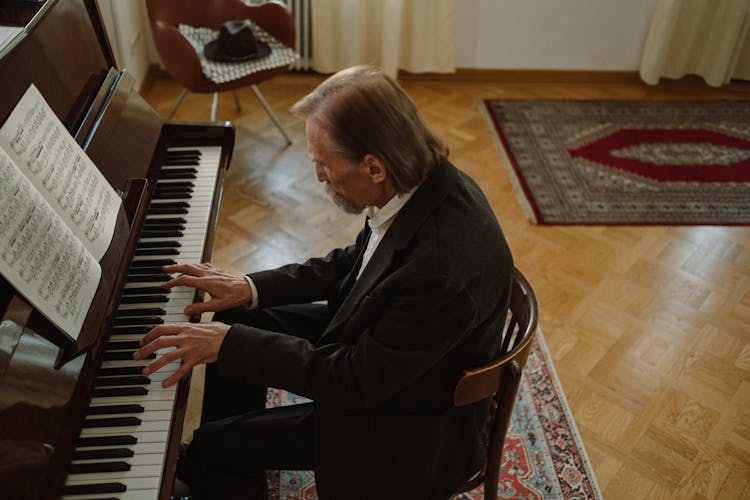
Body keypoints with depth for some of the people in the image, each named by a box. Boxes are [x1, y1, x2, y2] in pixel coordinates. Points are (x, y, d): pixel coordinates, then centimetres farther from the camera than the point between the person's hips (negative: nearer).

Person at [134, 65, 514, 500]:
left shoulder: (446, 267, -39)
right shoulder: (423, 181, -13)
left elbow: (356, 380, -28)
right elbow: (354, 263, 3)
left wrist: (228, 342, -23)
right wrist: (250, 288, -3)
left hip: (411, 428, -8)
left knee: (208, 448, -5)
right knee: (238, 324, 13)